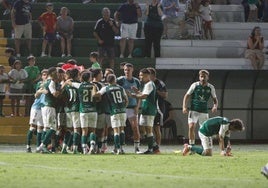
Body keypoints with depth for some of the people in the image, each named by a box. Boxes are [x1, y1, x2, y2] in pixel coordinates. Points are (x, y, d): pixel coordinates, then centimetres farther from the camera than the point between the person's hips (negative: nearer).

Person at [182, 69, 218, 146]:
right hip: (193, 110, -2)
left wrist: (215, 106, -11)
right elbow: (187, 96, 1)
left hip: (204, 111, 2)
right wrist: (184, 107, -12)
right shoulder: (195, 85, -3)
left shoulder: (211, 87, 2)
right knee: (191, 127, -16)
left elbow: (215, 99, 11)